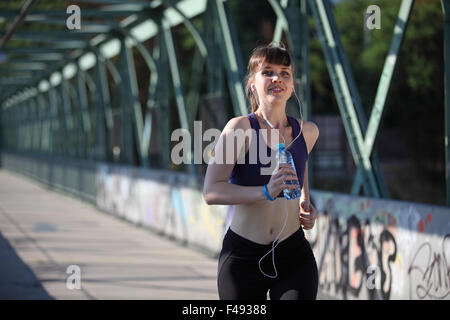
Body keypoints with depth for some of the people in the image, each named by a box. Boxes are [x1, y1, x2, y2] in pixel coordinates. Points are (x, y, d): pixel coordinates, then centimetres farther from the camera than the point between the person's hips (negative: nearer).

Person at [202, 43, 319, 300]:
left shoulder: (307, 131, 5)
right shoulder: (240, 128, -9)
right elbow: (211, 192, -18)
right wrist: (266, 192, -30)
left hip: (294, 253, 2)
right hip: (243, 257, -2)